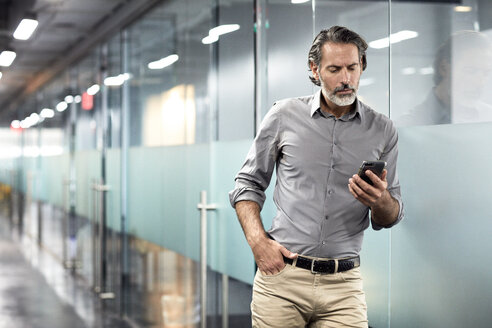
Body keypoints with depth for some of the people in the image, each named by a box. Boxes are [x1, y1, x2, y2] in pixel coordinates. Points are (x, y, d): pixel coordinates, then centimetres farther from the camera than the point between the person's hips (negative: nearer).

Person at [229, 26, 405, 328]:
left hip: (343, 285, 1)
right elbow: (249, 183, 10)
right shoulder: (284, 116, 3)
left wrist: (380, 201, -14)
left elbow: (390, 218, 10)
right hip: (281, 277, 0)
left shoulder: (382, 130, 6)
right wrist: (258, 241, -5)